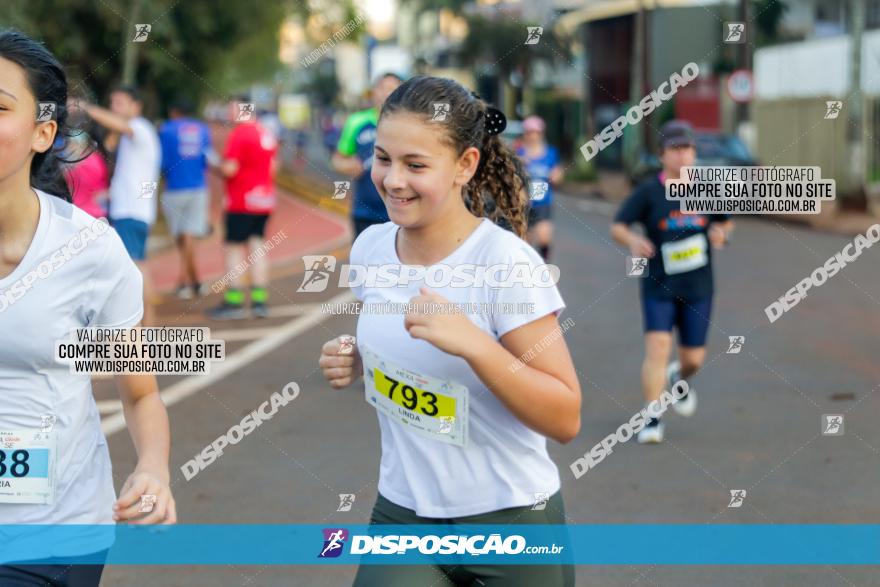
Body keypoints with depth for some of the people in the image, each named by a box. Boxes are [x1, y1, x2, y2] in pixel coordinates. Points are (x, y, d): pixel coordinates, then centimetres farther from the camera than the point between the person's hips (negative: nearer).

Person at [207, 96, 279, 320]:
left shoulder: (240, 133, -15)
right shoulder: (266, 134, 11)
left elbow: (230, 169, -18)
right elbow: (273, 167, 16)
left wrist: (217, 167, 0)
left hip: (241, 202, -8)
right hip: (264, 200, 8)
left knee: (234, 248, -2)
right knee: (256, 245, 10)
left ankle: (233, 302, -3)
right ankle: (259, 299, 6)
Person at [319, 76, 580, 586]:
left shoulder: (505, 261, -18)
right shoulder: (370, 247, -1)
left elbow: (565, 420, -19)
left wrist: (472, 342, -30)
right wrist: (354, 362, -2)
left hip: (509, 521, -4)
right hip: (401, 510, 5)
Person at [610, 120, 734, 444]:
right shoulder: (648, 192, -6)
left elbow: (726, 222, 18)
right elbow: (617, 226, -6)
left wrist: (722, 233, -6)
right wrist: (633, 241, -28)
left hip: (698, 288, 3)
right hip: (659, 286, -2)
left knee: (694, 358, 6)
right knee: (657, 349, -15)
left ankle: (679, 378, 43)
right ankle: (653, 420, -7)